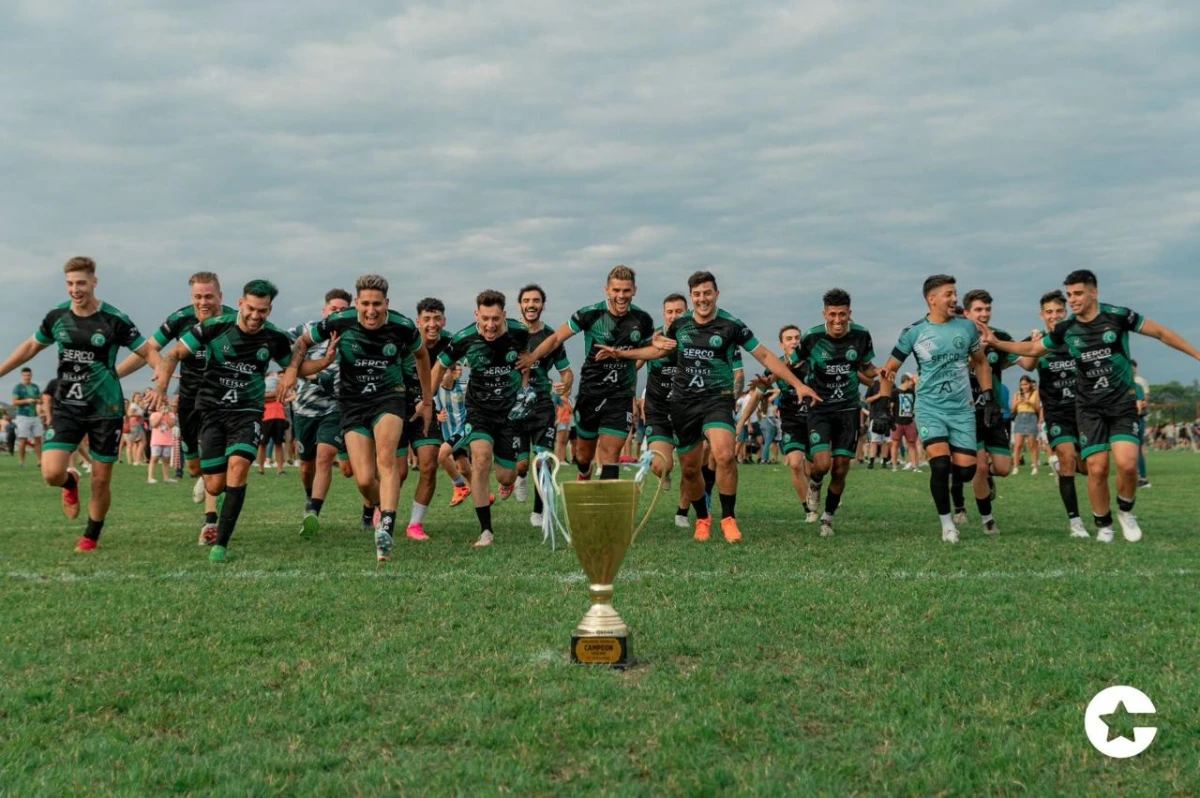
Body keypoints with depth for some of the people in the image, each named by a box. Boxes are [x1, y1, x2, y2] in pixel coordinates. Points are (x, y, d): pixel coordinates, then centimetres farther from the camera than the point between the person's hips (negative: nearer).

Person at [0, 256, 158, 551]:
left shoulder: (114, 320, -10)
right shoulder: (56, 317, 1)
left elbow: (149, 352, -7)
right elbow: (31, 346, 18)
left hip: (105, 408, -2)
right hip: (66, 406, 2)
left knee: (101, 480, 3)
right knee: (51, 473, -14)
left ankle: (91, 537, 26)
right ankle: (70, 482, 25)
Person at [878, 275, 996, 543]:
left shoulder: (967, 327, 3)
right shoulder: (914, 332, -5)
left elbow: (981, 362, 16)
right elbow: (889, 370, 3)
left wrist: (990, 400, 10)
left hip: (962, 409, 2)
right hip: (930, 408, -2)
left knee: (965, 470, -5)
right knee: (940, 464, -20)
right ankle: (946, 522, 0)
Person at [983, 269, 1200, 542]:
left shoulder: (1117, 315, -9)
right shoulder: (1065, 329, 0)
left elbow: (1161, 332, 0)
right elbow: (1032, 349, 14)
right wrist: (996, 343, 3)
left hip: (1122, 402, -2)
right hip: (1089, 407, 2)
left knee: (1126, 463, -18)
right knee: (1097, 469, -8)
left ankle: (1126, 511, 11)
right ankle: (1103, 525, 12)